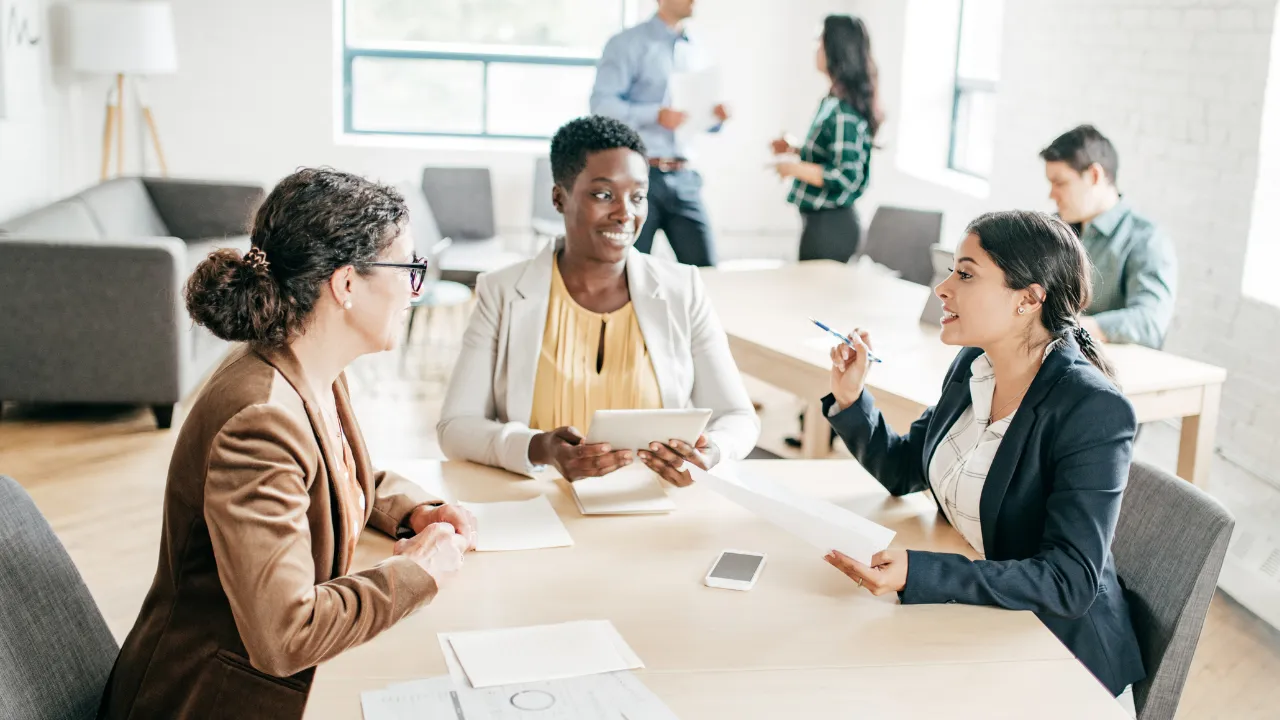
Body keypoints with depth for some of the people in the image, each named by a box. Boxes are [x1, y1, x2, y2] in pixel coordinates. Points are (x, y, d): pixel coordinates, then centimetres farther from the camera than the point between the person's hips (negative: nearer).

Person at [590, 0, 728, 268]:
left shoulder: (696, 51, 16)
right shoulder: (627, 44, -3)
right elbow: (601, 104, -13)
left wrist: (716, 117, -2)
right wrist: (656, 115, -24)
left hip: (684, 177, 5)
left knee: (703, 268, 1)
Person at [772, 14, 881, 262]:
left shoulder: (843, 112, -20)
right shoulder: (833, 102, 8)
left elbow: (845, 178, -23)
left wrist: (794, 168, -17)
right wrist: (796, 151, 9)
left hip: (830, 225, -10)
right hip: (822, 220, 10)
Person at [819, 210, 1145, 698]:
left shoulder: (1093, 411, -23)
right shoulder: (974, 366, 0)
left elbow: (1071, 581, -27)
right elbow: (902, 470, 13)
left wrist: (918, 574, -37)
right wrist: (850, 398, -4)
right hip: (963, 614, 7)